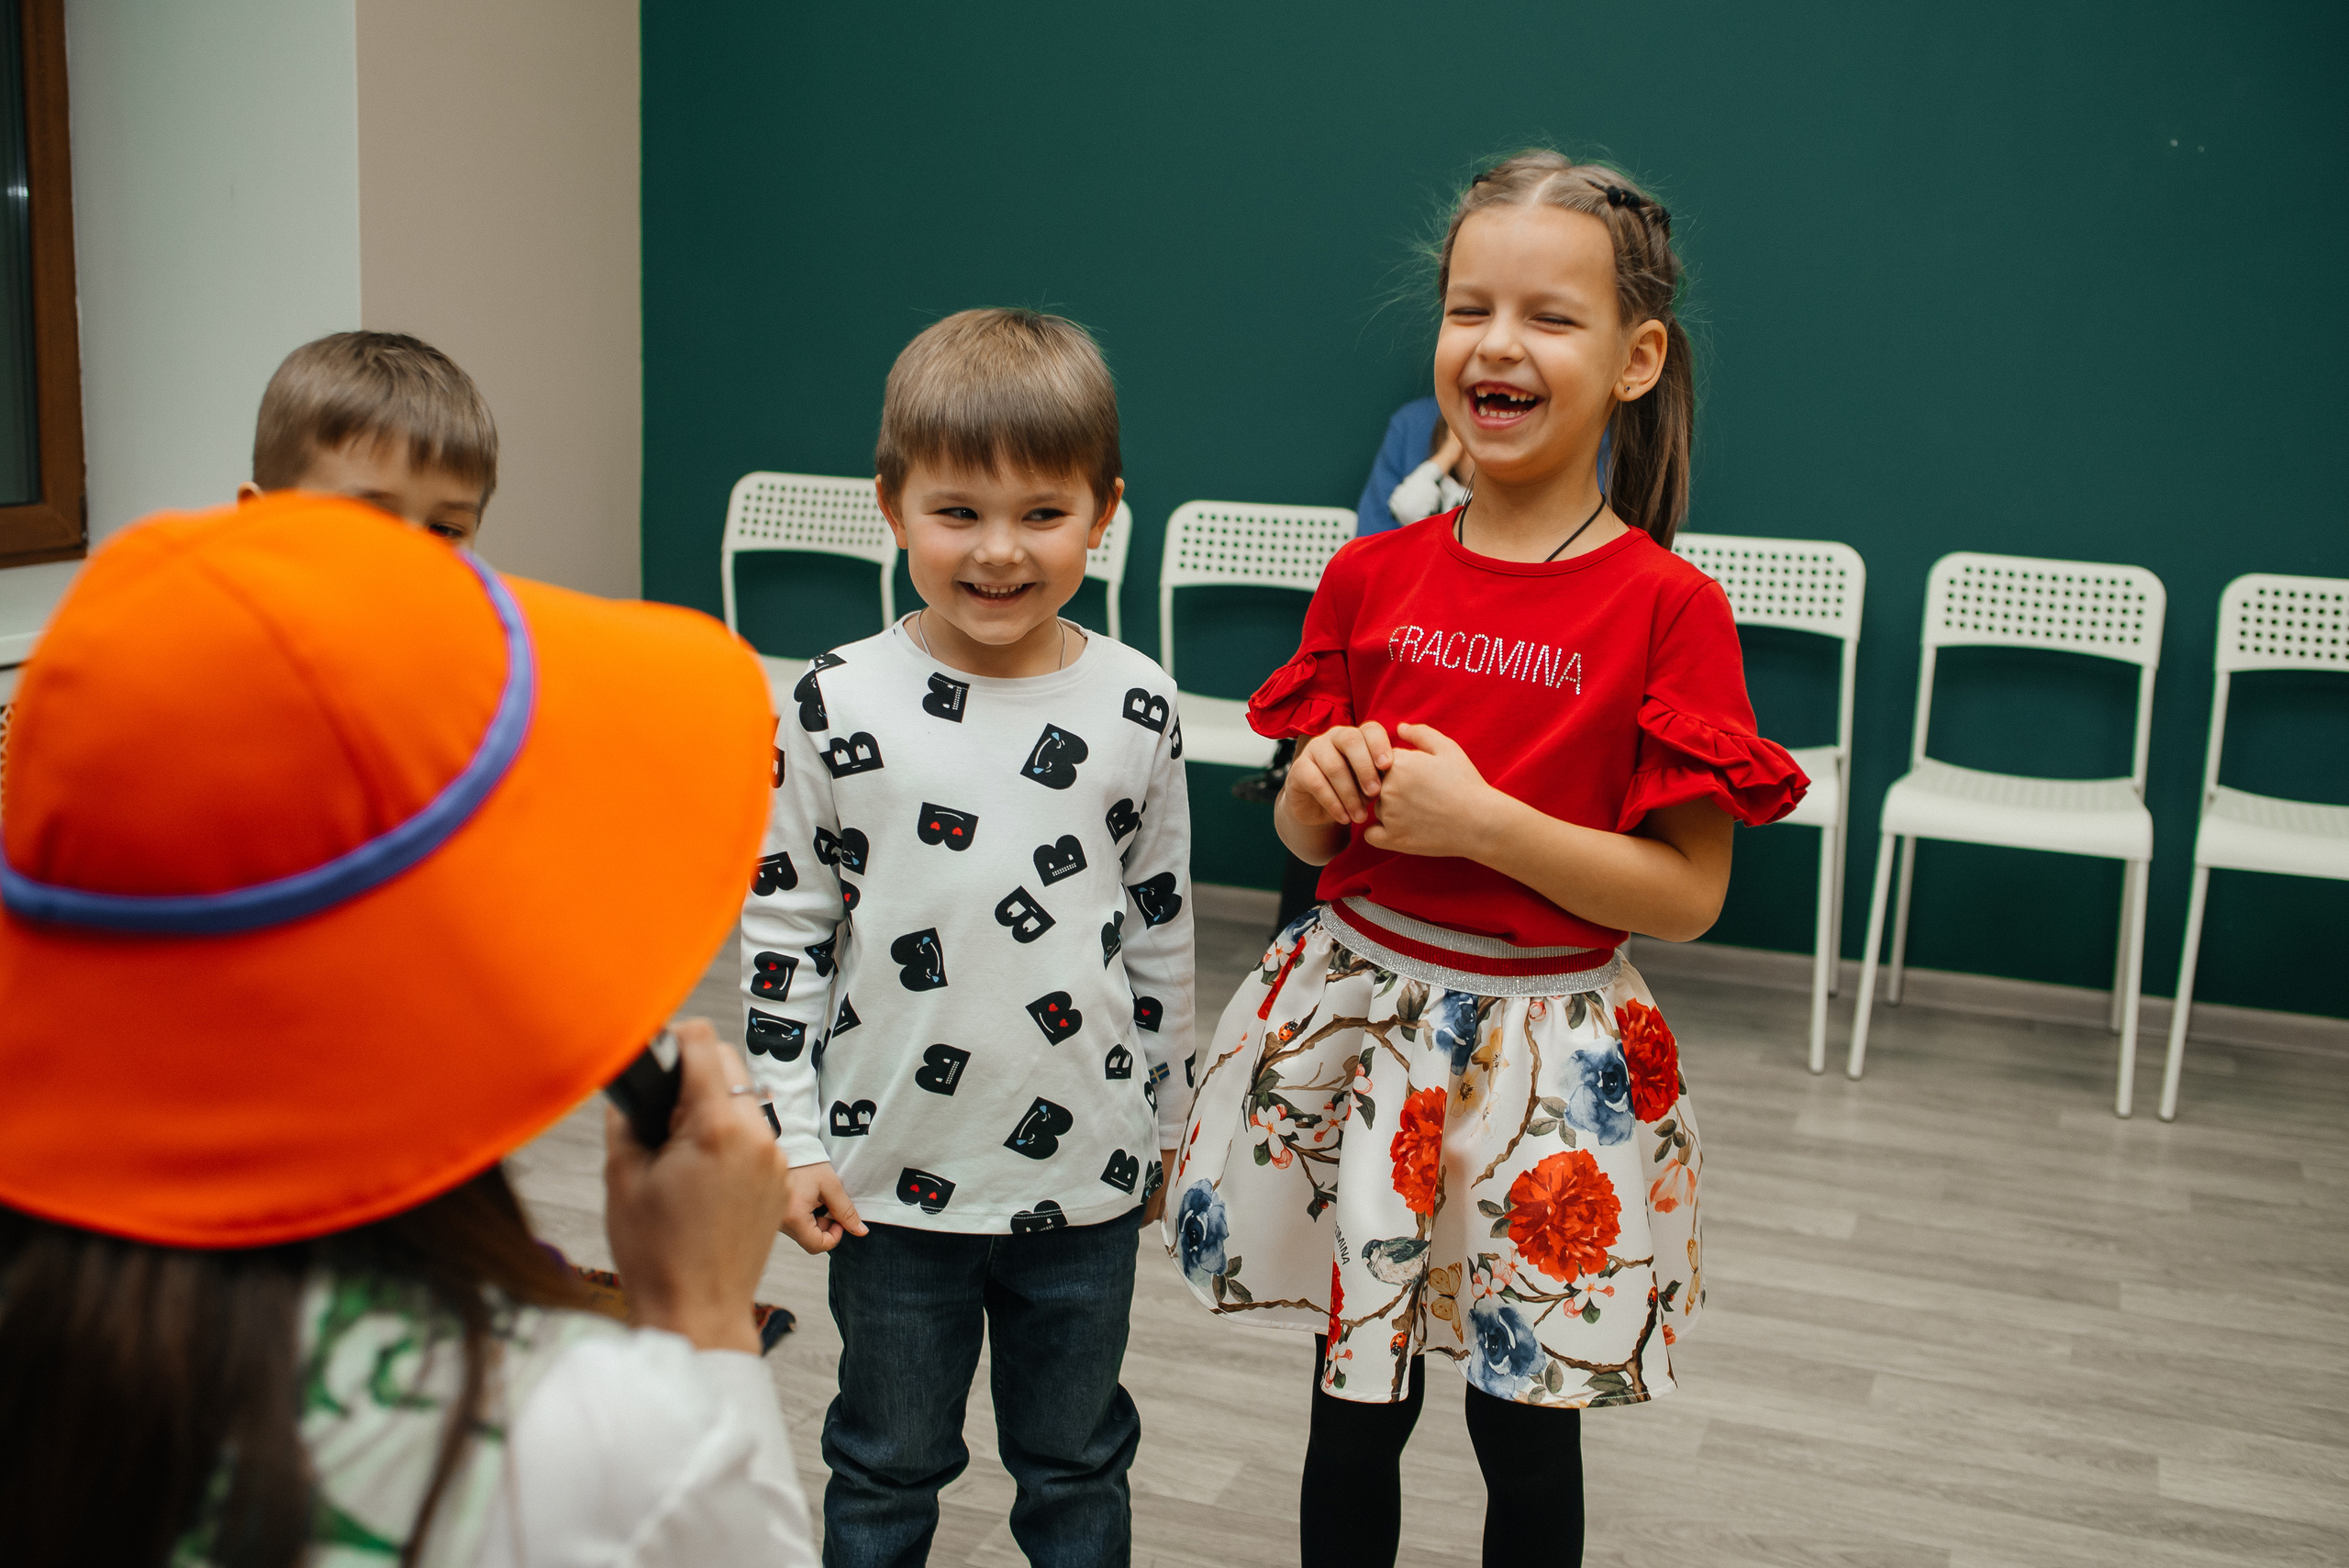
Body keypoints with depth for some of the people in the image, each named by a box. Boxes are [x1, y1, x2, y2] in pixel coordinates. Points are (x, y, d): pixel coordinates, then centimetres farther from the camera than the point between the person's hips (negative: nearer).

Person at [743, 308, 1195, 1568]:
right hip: (894, 1176, -1)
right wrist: (793, 1135, -3)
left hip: (1087, 1175, 1)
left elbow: (1162, 929, 5)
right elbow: (782, 924, -3)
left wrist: (1163, 1121, 11)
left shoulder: (1137, 710, -5)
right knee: (887, 1464, 18)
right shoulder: (841, 705, -10)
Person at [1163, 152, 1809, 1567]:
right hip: (1357, 1015, 3)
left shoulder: (1667, 606, -12)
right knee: (1355, 1406, 17)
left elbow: (1687, 896, -12)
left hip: (1542, 1055, -3)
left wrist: (1485, 821, -22)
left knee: (1526, 1428, 14)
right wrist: (1320, 791, -12)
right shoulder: (1374, 579, 0)